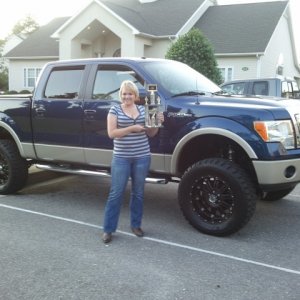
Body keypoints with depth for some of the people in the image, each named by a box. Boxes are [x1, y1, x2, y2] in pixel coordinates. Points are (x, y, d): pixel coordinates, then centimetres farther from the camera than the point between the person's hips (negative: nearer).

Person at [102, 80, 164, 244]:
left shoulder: (143, 110, 9)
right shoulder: (115, 110, -1)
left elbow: (150, 133, 12)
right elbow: (111, 133, -10)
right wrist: (131, 128, -18)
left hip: (142, 157, 3)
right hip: (121, 158, -3)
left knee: (138, 193, 12)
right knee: (116, 193, 0)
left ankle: (136, 225, 26)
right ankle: (108, 229, 9)